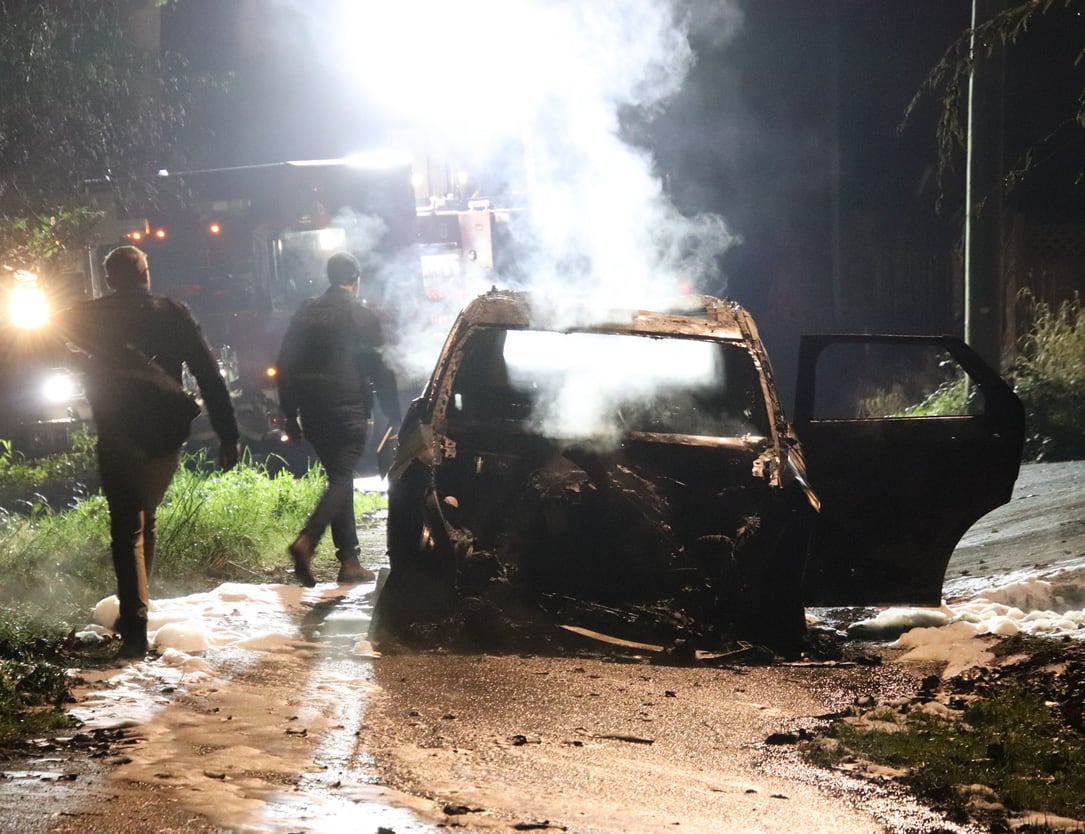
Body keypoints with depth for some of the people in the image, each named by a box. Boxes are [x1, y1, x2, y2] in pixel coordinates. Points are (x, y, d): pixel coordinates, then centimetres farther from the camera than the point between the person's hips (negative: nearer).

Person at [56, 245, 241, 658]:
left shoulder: (89, 317, -4)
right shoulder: (173, 314, -1)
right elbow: (209, 376, -4)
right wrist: (228, 435, -2)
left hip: (119, 440, -2)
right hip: (167, 438, 2)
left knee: (127, 530, 2)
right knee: (145, 520, 20)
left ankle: (135, 628, -7)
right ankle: (133, 613, 26)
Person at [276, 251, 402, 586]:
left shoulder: (305, 314, 9)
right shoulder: (362, 316, -6)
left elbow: (285, 366, 10)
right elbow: (380, 370, -7)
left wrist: (290, 414, 16)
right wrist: (394, 416, 1)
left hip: (313, 411, 6)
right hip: (348, 411, -6)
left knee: (340, 478, 14)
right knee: (342, 478, -5)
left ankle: (349, 561, 12)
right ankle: (307, 540, -26)